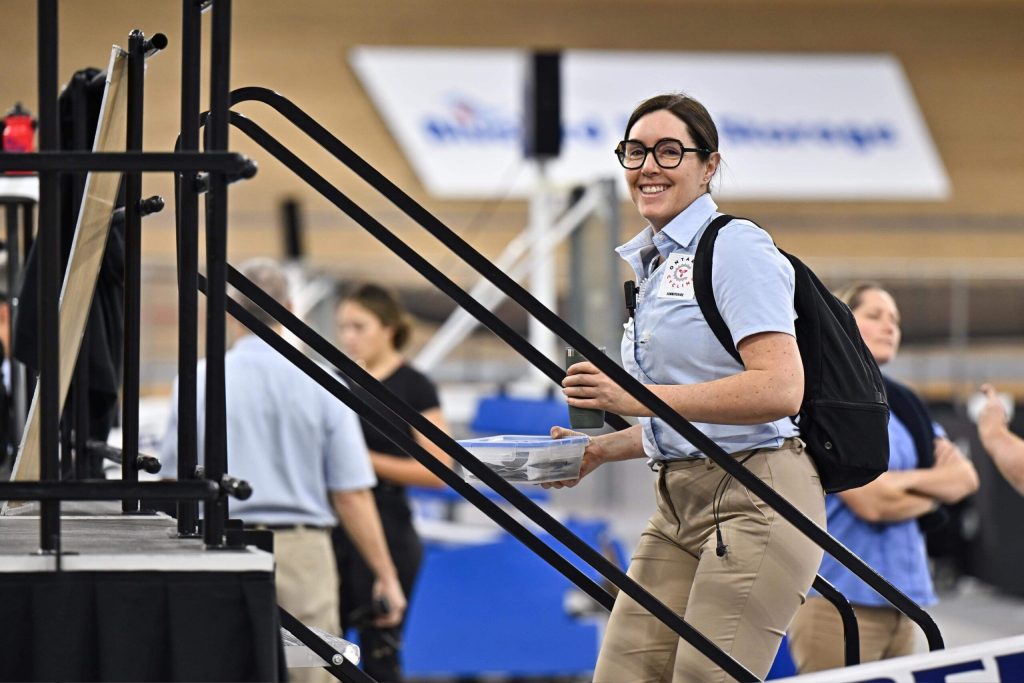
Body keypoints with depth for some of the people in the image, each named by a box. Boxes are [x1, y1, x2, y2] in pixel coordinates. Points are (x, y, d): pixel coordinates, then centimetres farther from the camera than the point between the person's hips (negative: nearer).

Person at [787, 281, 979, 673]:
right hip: (840, 602, -8)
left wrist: (906, 480, -9)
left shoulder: (902, 405, 18)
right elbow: (870, 503, -15)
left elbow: (967, 479, 10)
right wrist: (937, 488, 3)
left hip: (900, 600, 8)